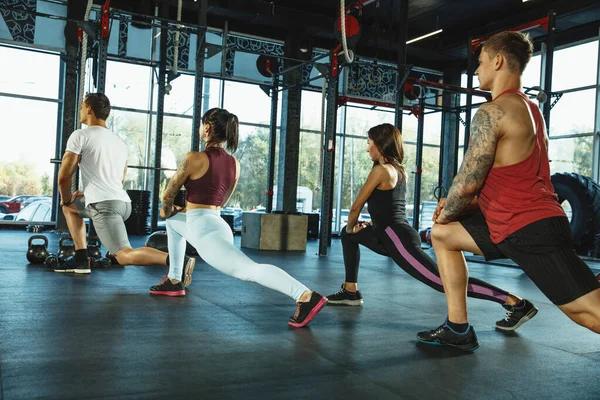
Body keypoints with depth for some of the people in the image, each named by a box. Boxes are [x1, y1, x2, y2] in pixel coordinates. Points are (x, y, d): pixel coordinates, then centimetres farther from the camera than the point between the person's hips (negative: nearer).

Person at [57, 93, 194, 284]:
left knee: (125, 256, -16)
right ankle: (81, 259, 23)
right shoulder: (120, 141, 20)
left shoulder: (80, 135, -2)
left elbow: (64, 176, -4)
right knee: (70, 207, 31)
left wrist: (66, 198, 17)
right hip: (122, 202, 9)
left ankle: (178, 262, -34)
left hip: (104, 205, -9)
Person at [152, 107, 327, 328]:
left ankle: (306, 296, -38)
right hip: (215, 223, 9)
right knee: (173, 221, 34)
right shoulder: (234, 164, 10)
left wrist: (165, 210, 26)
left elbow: (169, 195, 2)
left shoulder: (194, 158, -10)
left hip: (203, 230, -9)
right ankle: (174, 281, 36)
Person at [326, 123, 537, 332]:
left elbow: (357, 206, -3)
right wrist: (351, 230, 29)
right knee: (348, 235, 24)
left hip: (397, 240, -10)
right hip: (395, 236, 10)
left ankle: (516, 303, -18)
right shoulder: (398, 170, 18)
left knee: (445, 282, -16)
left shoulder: (381, 170, -9)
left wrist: (351, 226, 17)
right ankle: (350, 292, 24)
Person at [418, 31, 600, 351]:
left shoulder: (492, 113, -16)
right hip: (529, 220, 10)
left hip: (530, 230, -10)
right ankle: (458, 330, 17)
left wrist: (445, 213, 4)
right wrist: (455, 207, 15)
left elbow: (468, 182, -17)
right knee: (442, 235, 16)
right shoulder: (530, 108, 16)